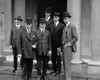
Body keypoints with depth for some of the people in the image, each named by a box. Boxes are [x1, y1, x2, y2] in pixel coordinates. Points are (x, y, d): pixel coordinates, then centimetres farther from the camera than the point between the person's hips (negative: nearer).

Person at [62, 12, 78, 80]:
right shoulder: (65, 27, 18)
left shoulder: (72, 27, -9)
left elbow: (75, 38, -14)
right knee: (65, 64, 10)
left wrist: (68, 44, -16)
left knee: (67, 64, -8)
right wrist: (62, 46, 14)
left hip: (68, 47, -9)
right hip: (64, 47, 9)